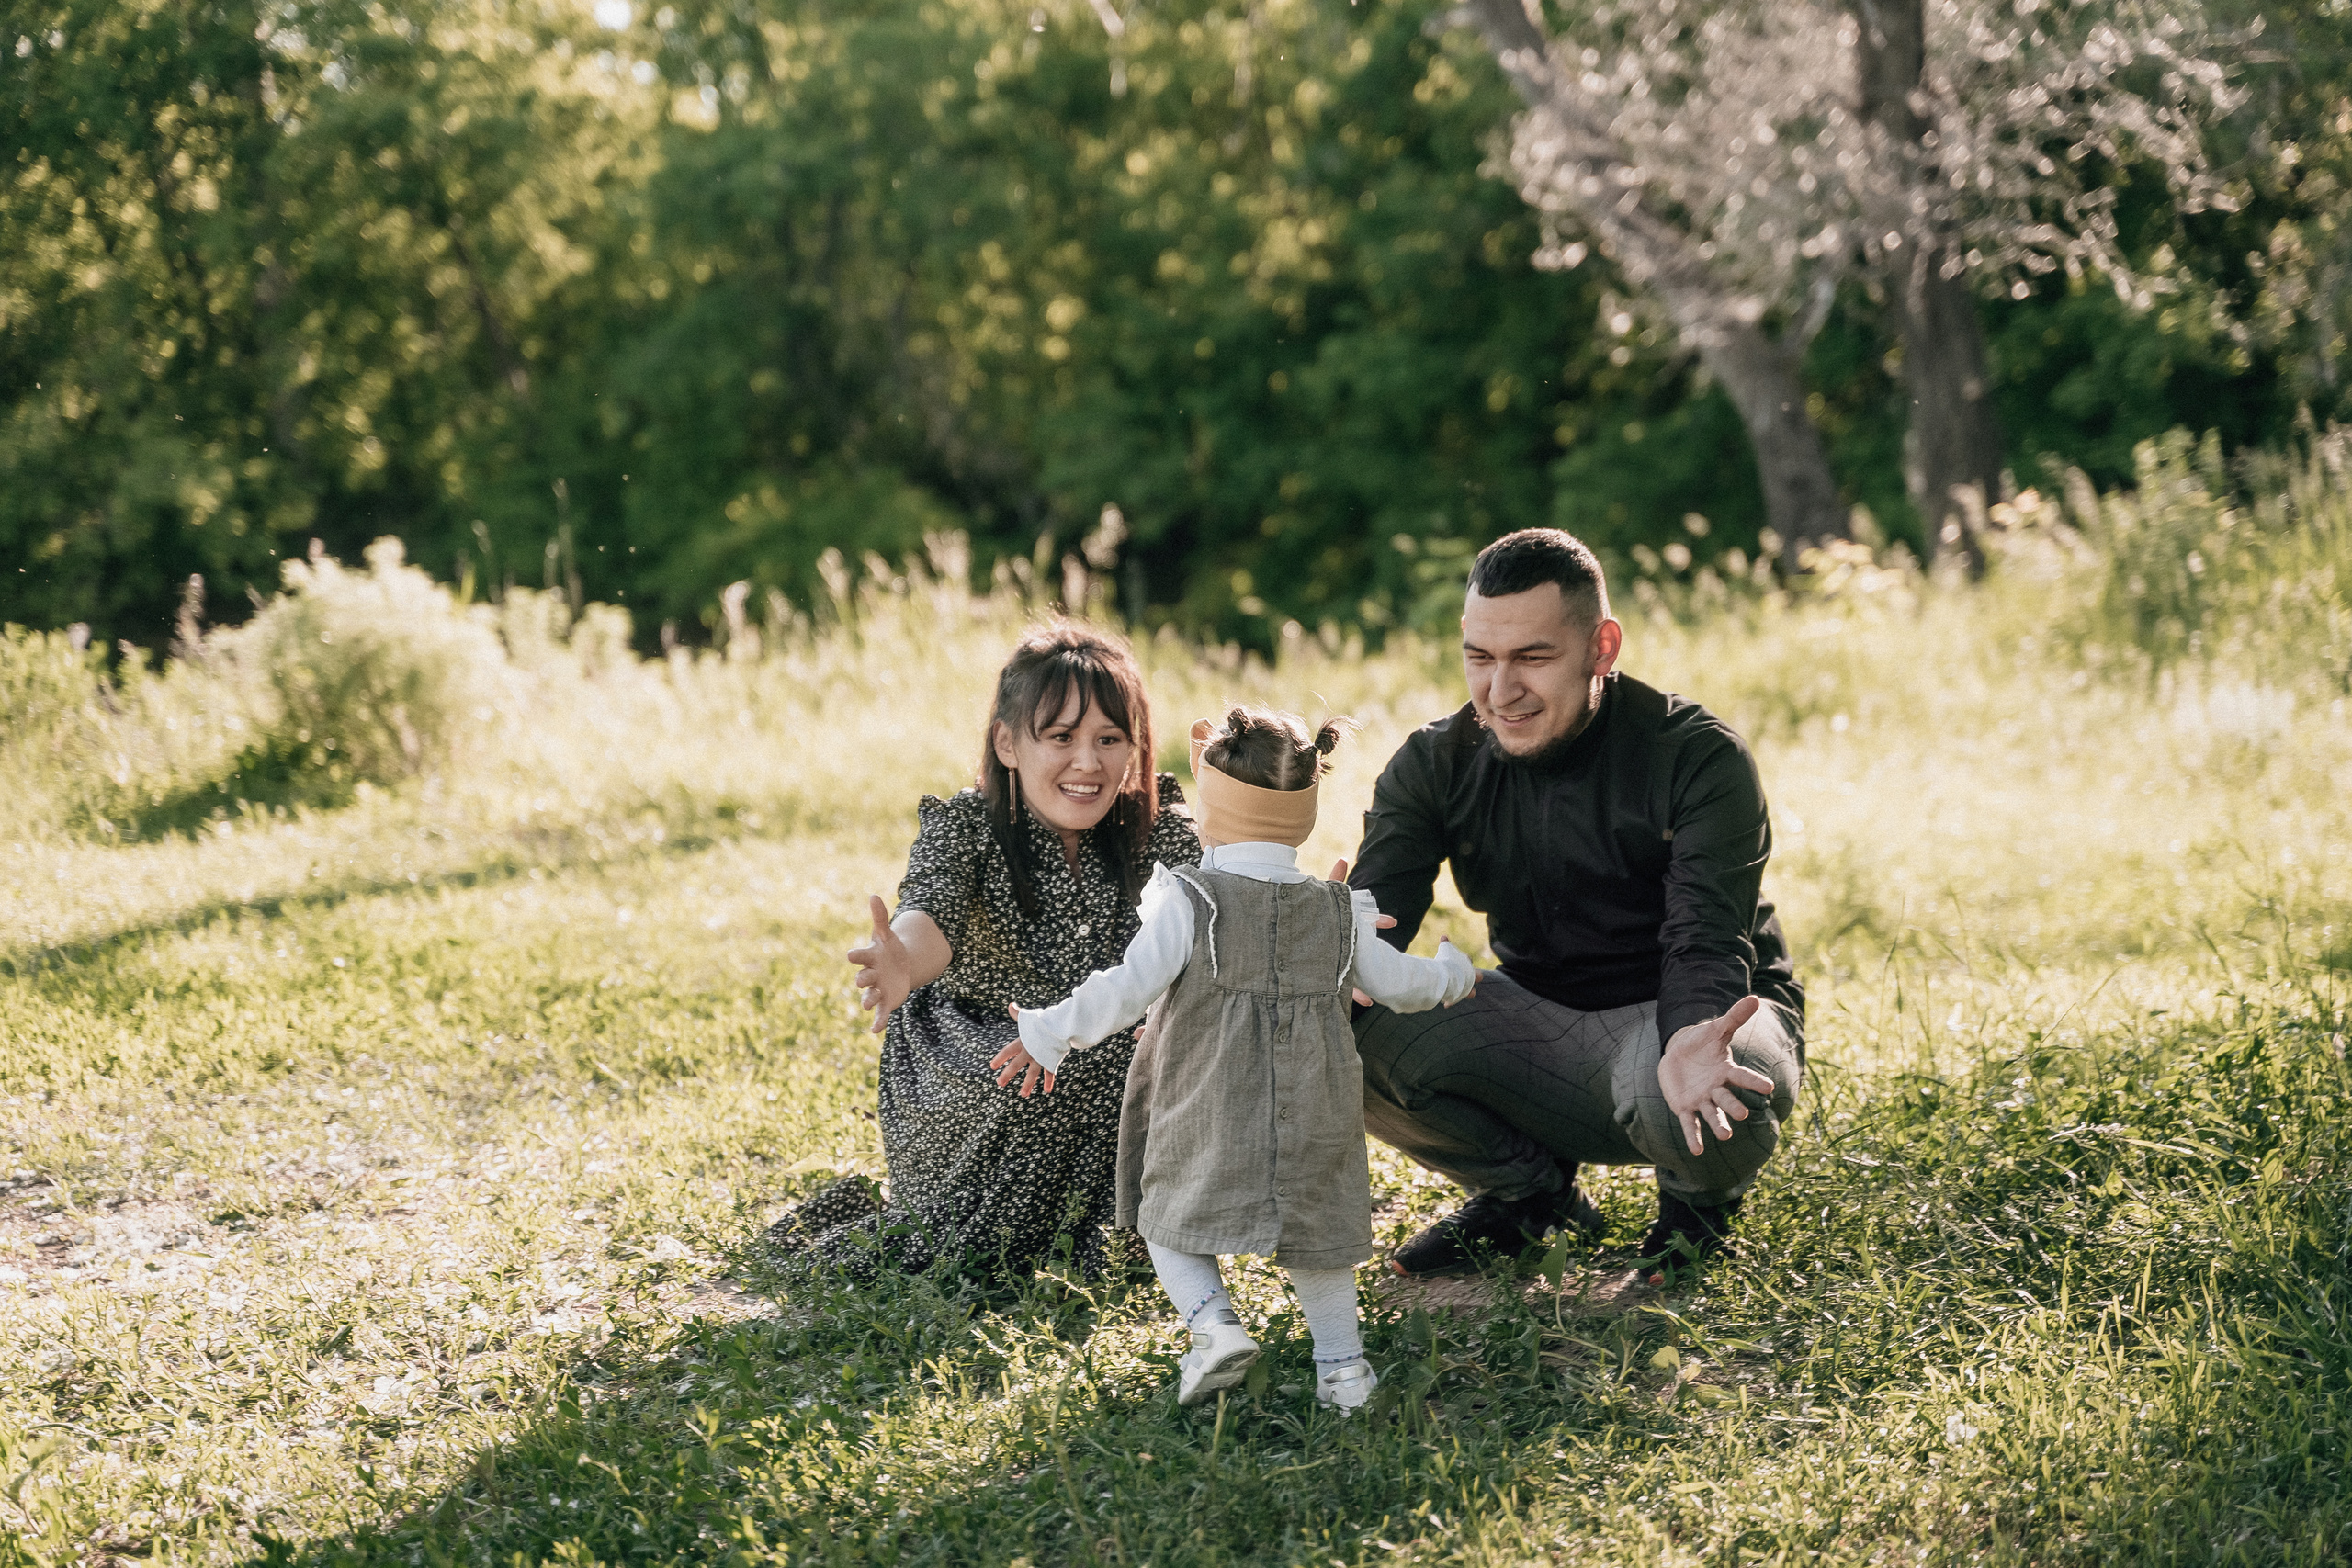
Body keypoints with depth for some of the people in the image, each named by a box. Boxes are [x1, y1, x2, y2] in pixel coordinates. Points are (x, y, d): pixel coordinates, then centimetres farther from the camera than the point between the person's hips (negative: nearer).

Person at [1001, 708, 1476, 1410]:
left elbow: (1126, 989, -13)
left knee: (1169, 1219, 11)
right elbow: (1400, 983, 14)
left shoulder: (1190, 905, -9)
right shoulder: (1338, 913, 4)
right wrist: (1453, 972, 36)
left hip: (1208, 1117, -4)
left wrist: (1049, 1034, -3)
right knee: (1314, 1227, 19)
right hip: (1313, 1125, 4)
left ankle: (1214, 1323, -11)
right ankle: (1342, 1362, 14)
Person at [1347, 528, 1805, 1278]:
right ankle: (1529, 1194, 6)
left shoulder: (1698, 758, -18)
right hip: (1540, 1031, 4)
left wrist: (1692, 1042, -52)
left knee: (1679, 1090, -41)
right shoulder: (1435, 765, -6)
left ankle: (1700, 1203, 1)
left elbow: (1707, 943, -27)